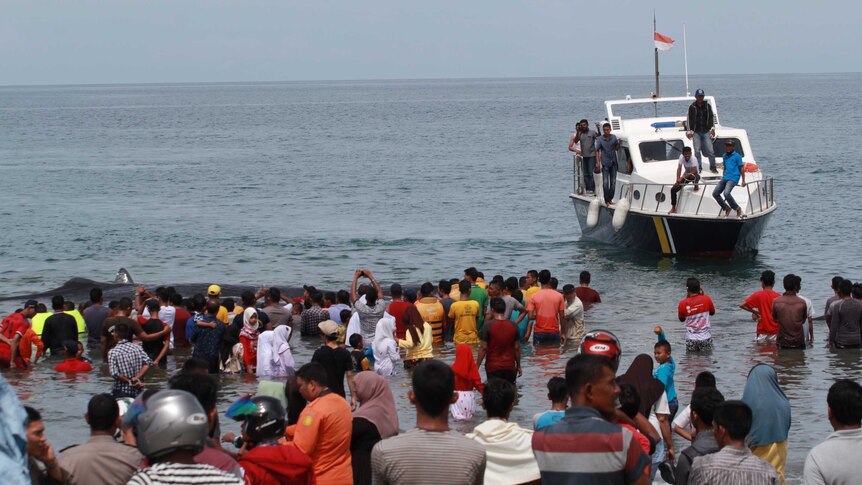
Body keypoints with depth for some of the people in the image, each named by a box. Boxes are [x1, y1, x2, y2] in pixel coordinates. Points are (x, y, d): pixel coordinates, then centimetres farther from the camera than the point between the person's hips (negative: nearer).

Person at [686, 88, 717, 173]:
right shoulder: (692, 107, 3)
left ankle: (713, 167, 7)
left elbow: (711, 117, 12)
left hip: (706, 131, 1)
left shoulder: (707, 106, 7)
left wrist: (712, 128, 3)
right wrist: (689, 131, 1)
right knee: (697, 151, -4)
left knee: (710, 151, -4)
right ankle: (698, 168, 6)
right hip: (696, 132, -1)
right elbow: (689, 119, 6)